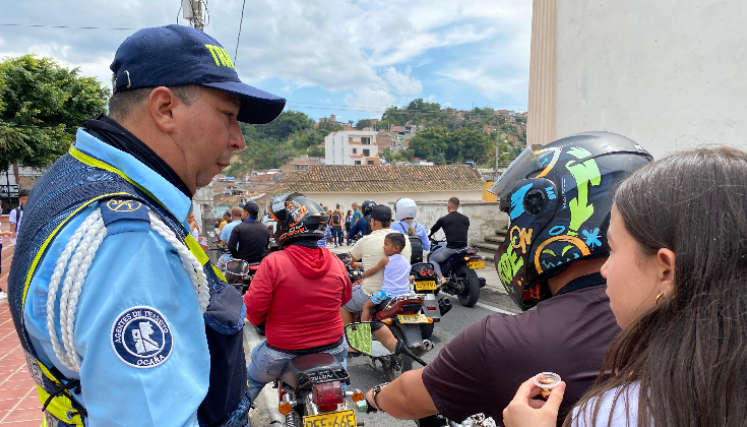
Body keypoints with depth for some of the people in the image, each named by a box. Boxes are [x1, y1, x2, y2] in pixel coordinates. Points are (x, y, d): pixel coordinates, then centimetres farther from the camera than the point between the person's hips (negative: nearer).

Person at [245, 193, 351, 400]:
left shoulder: (273, 262, -20)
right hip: (331, 348, 3)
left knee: (251, 381, 26)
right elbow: (346, 296, 9)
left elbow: (253, 307, -17)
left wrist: (256, 319, 5)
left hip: (283, 350, -3)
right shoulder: (335, 263, -7)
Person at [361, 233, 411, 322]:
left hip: (388, 293, -5)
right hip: (405, 292, 5)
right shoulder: (407, 261, 7)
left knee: (366, 306, 9)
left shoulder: (386, 260, -8)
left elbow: (371, 272, 2)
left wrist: (362, 275, 19)